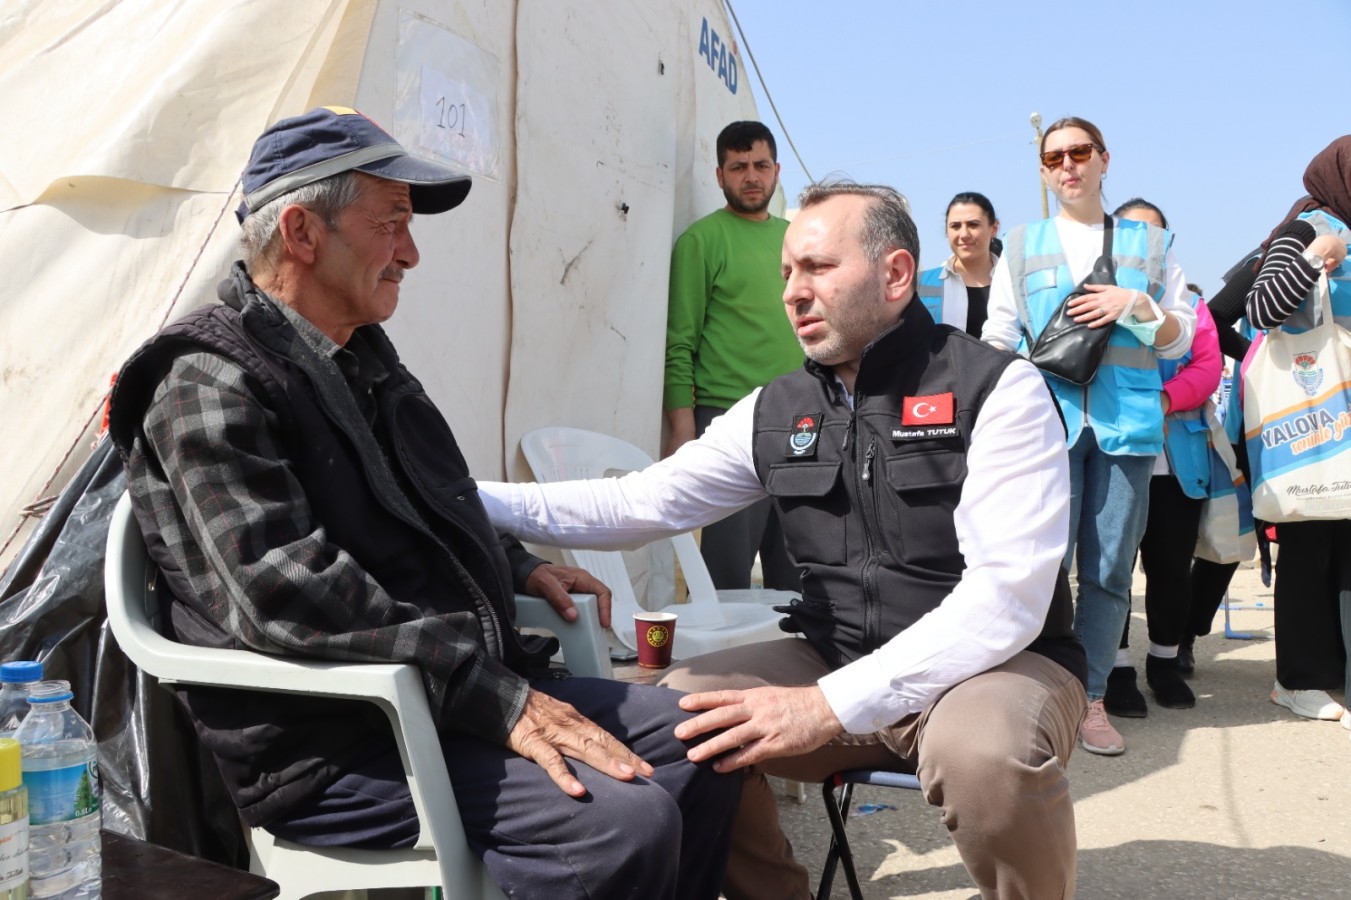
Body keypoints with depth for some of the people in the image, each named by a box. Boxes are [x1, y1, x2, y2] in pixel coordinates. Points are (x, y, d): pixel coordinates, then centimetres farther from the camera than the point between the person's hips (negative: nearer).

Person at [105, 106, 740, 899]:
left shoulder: (363, 357, 15)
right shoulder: (212, 385, -15)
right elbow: (291, 599, -26)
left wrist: (518, 569, 15)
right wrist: (499, 701, -27)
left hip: (469, 685, 9)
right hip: (329, 747, -9)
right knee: (624, 821, -26)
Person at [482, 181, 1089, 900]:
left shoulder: (996, 389, -12)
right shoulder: (776, 412, 5)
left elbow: (1006, 595, -23)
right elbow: (638, 504, 3)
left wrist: (833, 705, -31)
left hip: (997, 663, -5)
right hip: (837, 661, 5)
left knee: (983, 747, -36)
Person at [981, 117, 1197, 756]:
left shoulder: (1150, 243, 17)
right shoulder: (1023, 245, 15)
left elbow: (1180, 340, 15)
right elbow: (998, 340, 11)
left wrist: (1137, 305, -4)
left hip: (1126, 424, 1)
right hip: (1046, 421, -1)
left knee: (1110, 570, 1)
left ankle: (1091, 697, 11)